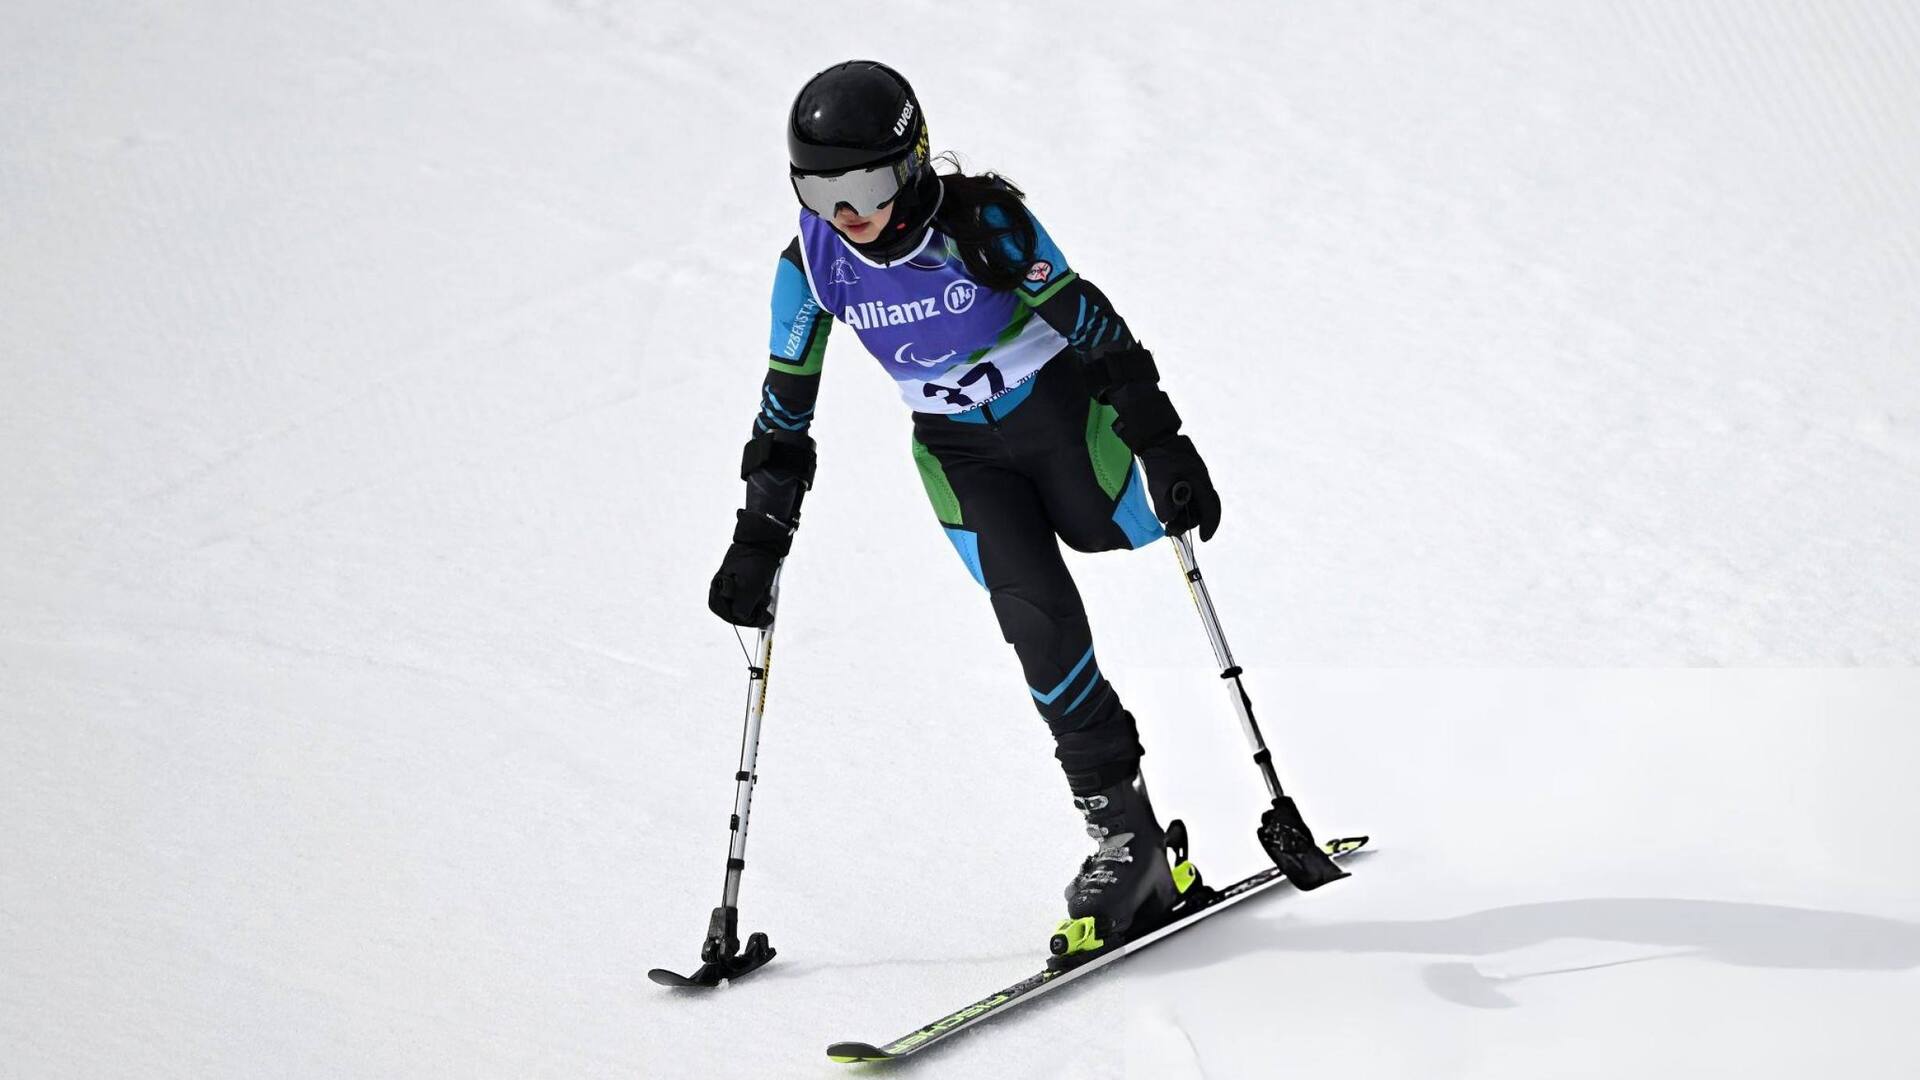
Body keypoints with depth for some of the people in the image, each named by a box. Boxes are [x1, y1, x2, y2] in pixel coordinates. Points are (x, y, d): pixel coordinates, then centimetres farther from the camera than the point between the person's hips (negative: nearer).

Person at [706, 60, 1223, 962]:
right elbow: (785, 406, -3)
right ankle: (1125, 838, -12)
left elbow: (1093, 326, -18)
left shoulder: (980, 221, -24)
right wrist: (758, 541, -3)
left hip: (1059, 410, -1)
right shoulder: (813, 263, -13)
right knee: (1036, 621, -14)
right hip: (958, 451, 1)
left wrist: (1165, 450, -19)